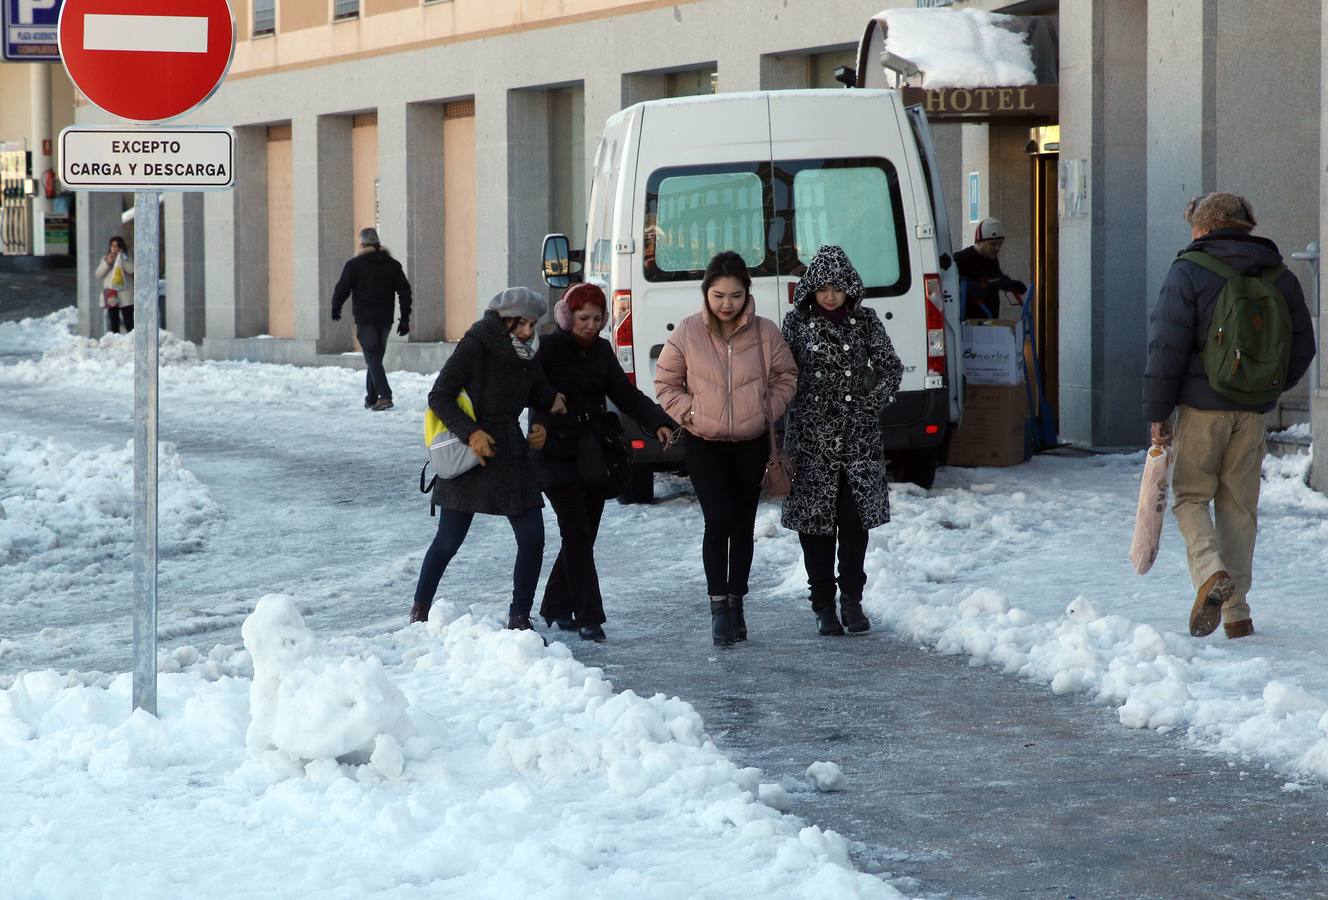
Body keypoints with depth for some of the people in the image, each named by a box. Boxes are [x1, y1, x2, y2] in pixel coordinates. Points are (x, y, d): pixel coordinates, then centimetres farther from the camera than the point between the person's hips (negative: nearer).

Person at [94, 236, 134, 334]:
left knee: (128, 322, -9)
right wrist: (107, 263, -8)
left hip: (125, 296, -3)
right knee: (114, 324, 5)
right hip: (110, 295, 3)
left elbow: (131, 270, -13)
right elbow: (98, 274, 4)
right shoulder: (105, 259, 13)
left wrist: (120, 258, -14)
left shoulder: (127, 258, 4)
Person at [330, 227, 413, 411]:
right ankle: (371, 398, 19)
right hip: (385, 319, 5)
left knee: (372, 358, -8)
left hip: (365, 319, -5)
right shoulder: (393, 265, 9)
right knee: (376, 357, 16)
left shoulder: (354, 264, -5)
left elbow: (342, 289, -6)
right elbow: (405, 291, 6)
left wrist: (335, 310, 11)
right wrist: (405, 319, 8)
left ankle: (384, 396, -22)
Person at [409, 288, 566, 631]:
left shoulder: (525, 355, 8)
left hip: (511, 453, 6)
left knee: (532, 540, -3)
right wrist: (471, 432, -24)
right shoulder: (475, 346, -12)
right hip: (469, 454, -6)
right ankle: (420, 610, 21)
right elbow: (439, 397, -14)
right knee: (448, 542, 2)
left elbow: (537, 394, 23)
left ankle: (519, 619, 7)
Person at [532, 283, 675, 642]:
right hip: (556, 454, -6)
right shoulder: (549, 349, -7)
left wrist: (659, 423, -4)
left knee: (583, 536, 10)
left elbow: (626, 394, 10)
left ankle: (557, 607, 24)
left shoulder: (601, 351, 10)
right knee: (577, 534, -9)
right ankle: (589, 617, -9)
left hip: (593, 454, 6)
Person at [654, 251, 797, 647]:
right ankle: (718, 606, -10)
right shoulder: (687, 333, -7)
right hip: (704, 445, -2)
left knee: (743, 525, 11)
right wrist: (690, 414, -9)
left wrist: (768, 412, -4)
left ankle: (736, 604, 22)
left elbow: (786, 376, 8)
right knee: (719, 520, -15)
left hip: (751, 444, 2)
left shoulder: (765, 333, -5)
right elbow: (665, 384, 3)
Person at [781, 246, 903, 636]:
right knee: (816, 518, 1)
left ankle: (852, 600, 9)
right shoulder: (797, 323, 1)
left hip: (858, 435, 1)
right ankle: (823, 604, 9)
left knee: (855, 518, 0)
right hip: (811, 437, -1)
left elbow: (891, 367, 7)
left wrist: (868, 402, -6)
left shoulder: (865, 321, 4)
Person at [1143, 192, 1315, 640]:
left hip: (1202, 406, -4)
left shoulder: (1189, 272, -7)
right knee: (1239, 506, 11)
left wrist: (1158, 412, -5)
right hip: (1253, 414, 4)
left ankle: (1211, 573, -19)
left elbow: (1167, 346, -10)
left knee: (1191, 495, 7)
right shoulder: (1280, 278, 8)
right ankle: (1236, 612, 10)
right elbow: (1302, 347, 13)